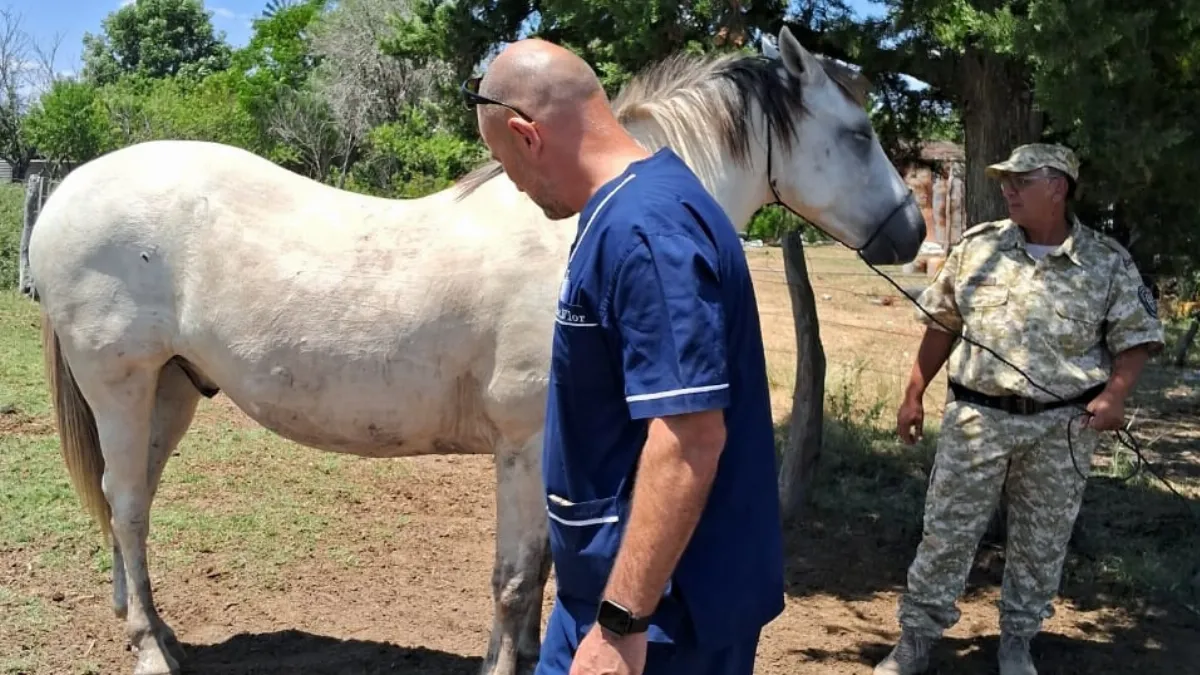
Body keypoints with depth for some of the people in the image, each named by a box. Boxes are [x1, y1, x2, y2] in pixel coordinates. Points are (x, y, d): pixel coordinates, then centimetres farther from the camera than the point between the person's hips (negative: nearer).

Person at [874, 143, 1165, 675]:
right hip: (977, 417, 1)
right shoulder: (978, 246, 2)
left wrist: (1114, 395, -16)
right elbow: (942, 325, 9)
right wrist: (914, 395, 6)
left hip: (1062, 428, 0)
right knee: (946, 531, 4)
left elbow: (1135, 338, 1)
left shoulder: (1107, 262, -2)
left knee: (1041, 542, 11)